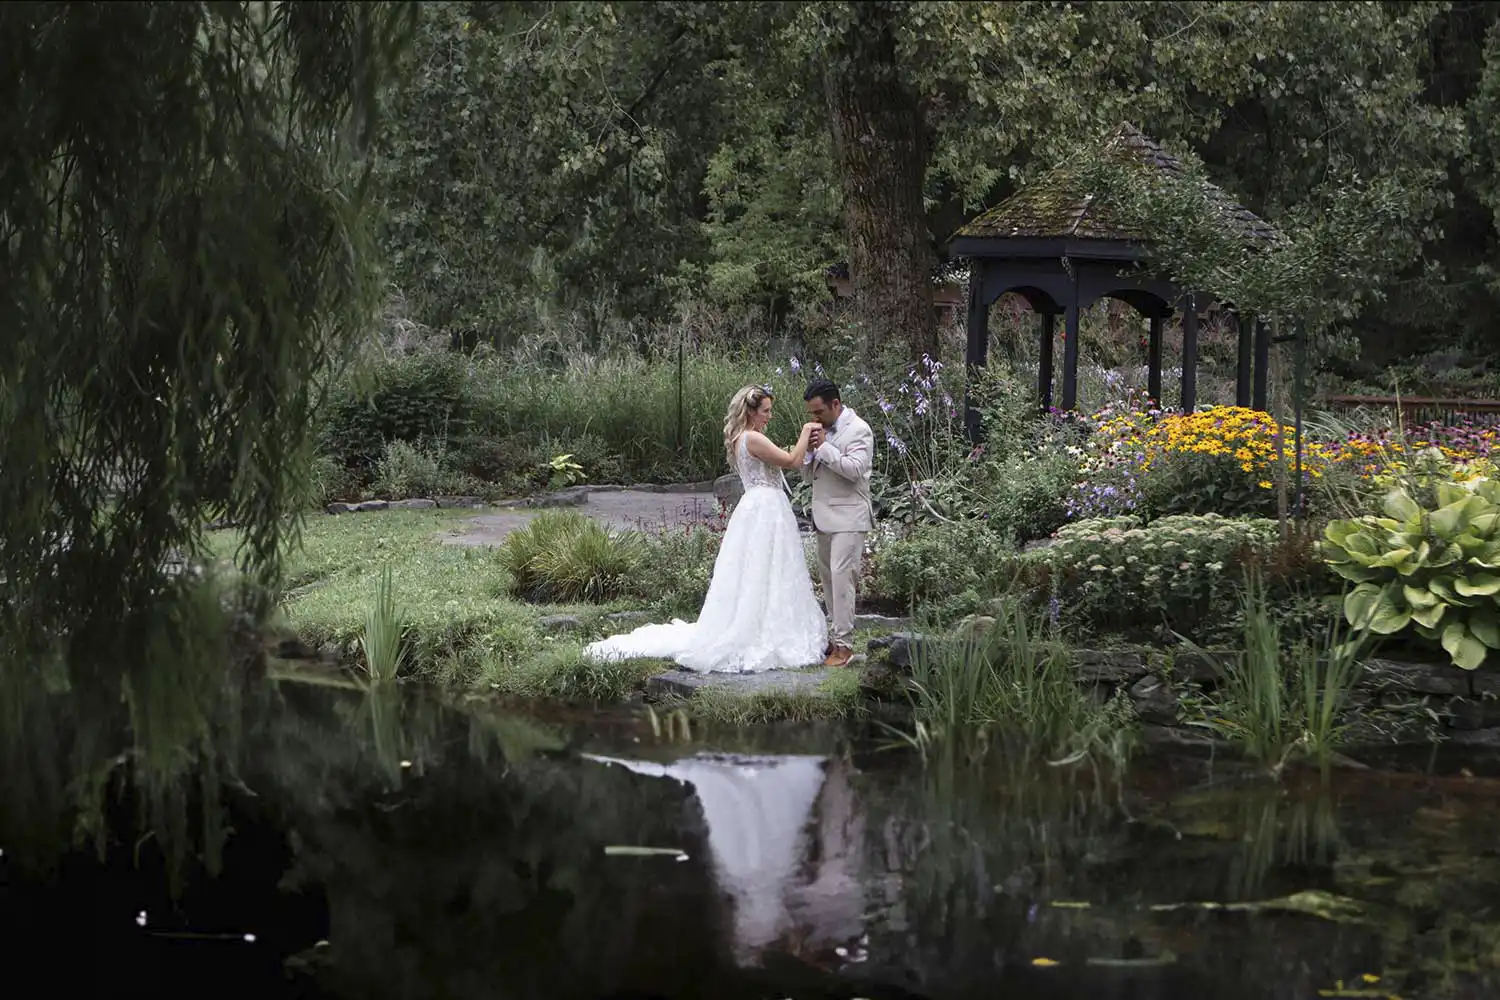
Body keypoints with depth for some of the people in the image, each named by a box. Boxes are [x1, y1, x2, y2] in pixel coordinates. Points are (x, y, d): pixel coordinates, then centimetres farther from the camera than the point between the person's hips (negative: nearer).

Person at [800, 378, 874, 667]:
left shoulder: (858, 430, -7)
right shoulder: (822, 430, 16)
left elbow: (855, 469, -20)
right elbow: (808, 475, 19)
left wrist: (824, 447, -16)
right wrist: (810, 451, 0)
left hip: (847, 516, -8)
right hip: (824, 517, 8)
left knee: (841, 575, -14)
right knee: (828, 577, 8)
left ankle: (844, 644, -15)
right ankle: (834, 637, 14)